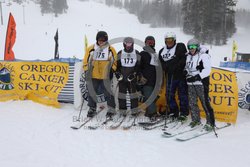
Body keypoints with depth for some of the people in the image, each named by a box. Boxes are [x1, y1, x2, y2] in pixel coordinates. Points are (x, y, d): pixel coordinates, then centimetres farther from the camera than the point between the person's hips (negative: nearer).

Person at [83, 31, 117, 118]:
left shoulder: (111, 49, 3)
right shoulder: (91, 49, 5)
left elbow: (115, 61, 7)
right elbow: (86, 61, 8)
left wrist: (112, 69, -4)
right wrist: (86, 71, 1)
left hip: (106, 76, -2)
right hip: (93, 76, 2)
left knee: (108, 93, 2)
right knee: (91, 92, 7)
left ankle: (111, 109, 15)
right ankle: (92, 109, 21)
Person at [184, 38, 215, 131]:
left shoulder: (204, 56, -9)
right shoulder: (189, 56, 14)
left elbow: (207, 70, -16)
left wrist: (196, 77, -23)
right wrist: (186, 71, 2)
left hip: (201, 83, -7)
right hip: (191, 84, 7)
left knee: (205, 103, -6)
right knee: (192, 103, 11)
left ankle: (210, 123, 4)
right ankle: (196, 120, 28)